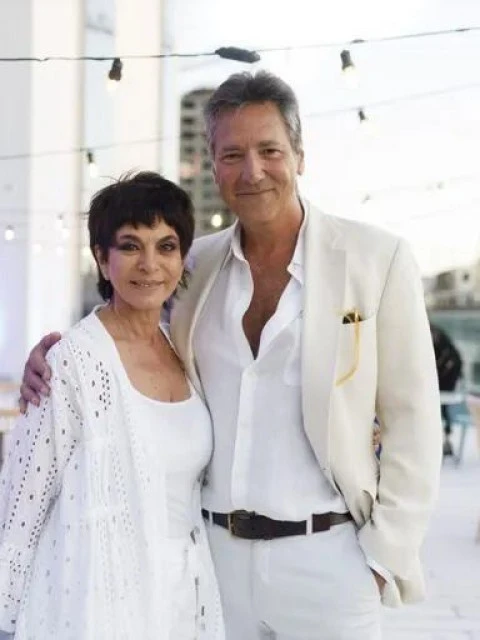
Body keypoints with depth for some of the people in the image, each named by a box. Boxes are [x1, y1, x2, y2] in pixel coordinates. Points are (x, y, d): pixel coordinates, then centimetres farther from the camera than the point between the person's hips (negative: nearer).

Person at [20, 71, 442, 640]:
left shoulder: (377, 259, -7)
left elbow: (412, 422, -4)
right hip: (214, 551, 4)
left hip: (326, 556, -3)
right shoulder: (198, 263, 4)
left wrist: (388, 554, -7)